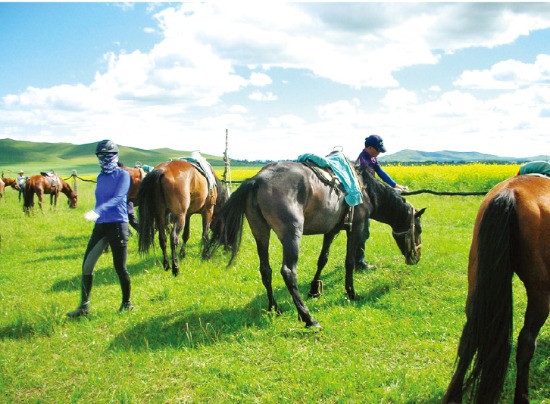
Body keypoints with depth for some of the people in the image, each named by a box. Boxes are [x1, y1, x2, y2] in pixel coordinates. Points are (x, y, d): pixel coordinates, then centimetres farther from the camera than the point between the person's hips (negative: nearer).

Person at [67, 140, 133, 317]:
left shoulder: (123, 175, -7)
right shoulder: (100, 177, 13)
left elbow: (117, 198, -21)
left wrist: (97, 211, -34)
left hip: (117, 225, -6)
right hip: (100, 225, 6)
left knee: (120, 267, -1)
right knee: (87, 264, 2)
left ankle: (126, 303, 17)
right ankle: (84, 306, 10)